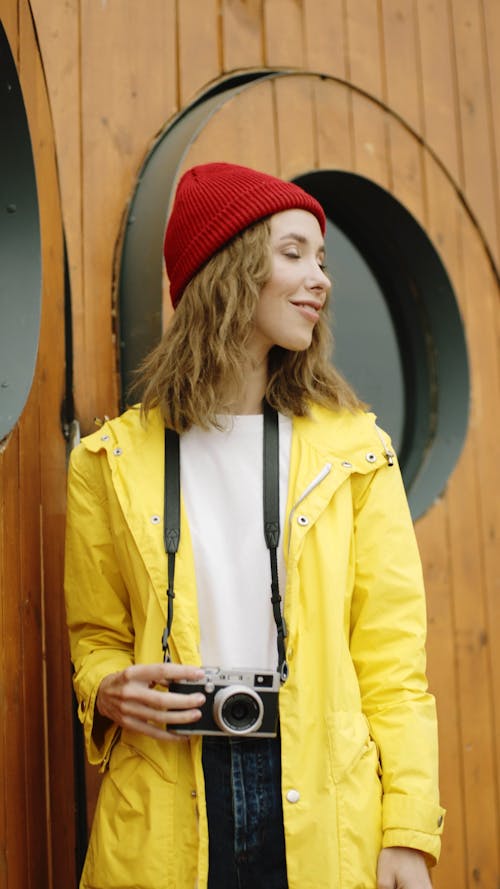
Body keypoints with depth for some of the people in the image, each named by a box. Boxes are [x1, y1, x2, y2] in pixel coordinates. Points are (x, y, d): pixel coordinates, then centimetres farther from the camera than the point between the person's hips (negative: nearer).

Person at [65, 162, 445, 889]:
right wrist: (110, 694, -10)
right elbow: (98, 635, 13)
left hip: (325, 810, 0)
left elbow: (392, 656, 0)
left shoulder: (354, 449, 4)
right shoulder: (114, 460, 4)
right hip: (167, 812, 0)